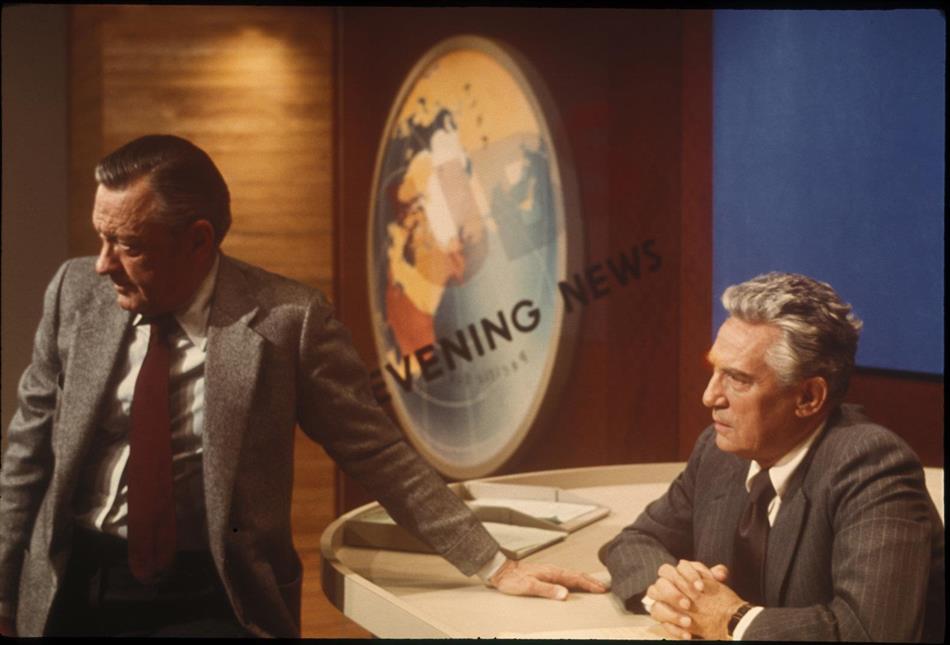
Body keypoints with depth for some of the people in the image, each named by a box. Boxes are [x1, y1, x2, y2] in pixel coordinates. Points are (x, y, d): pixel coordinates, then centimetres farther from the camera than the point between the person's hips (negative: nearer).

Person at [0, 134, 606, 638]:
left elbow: (381, 455, -5)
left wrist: (495, 566, -6)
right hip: (71, 593, 3)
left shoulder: (286, 318, -12)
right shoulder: (75, 293, -1)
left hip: (211, 603, -3)